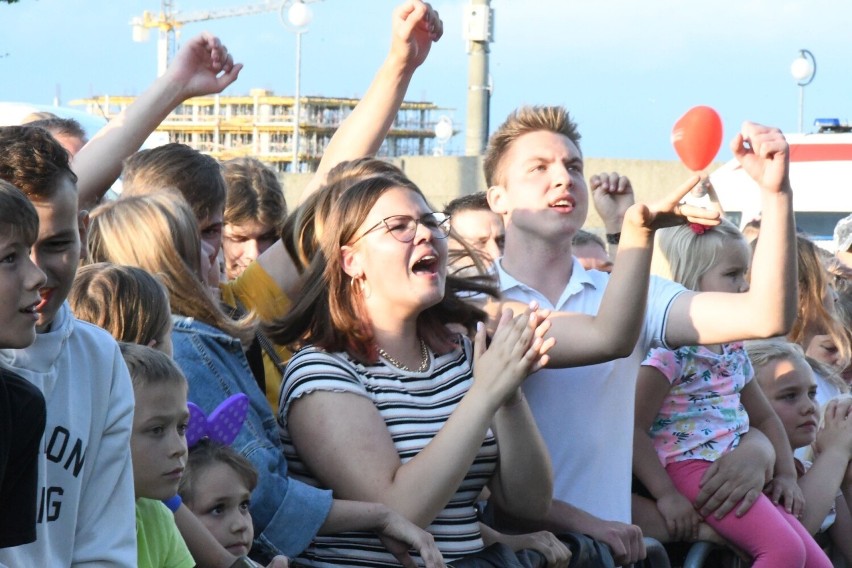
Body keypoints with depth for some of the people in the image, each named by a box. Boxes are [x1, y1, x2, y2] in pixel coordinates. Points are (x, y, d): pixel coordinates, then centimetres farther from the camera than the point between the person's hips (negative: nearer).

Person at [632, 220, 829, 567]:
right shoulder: (670, 349, -10)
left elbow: (764, 417, 29)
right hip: (692, 469, -9)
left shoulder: (733, 349, 18)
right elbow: (633, 429, -16)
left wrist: (786, 473, 14)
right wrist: (666, 495, -21)